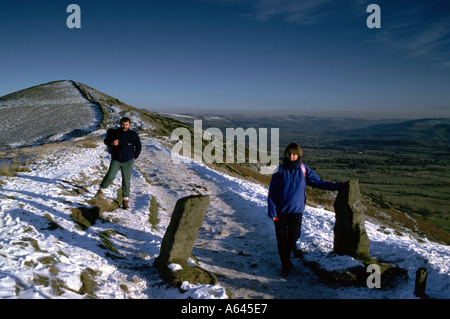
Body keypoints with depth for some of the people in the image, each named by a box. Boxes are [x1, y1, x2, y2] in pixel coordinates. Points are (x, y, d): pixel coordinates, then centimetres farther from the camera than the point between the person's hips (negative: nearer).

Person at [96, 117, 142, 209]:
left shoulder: (134, 134, -5)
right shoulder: (115, 132, -5)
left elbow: (138, 146, 7)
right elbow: (106, 140, 10)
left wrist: (134, 157, 5)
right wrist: (111, 143, -13)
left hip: (128, 162, 0)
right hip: (115, 160, 0)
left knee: (126, 180, 0)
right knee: (110, 175, -18)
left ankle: (125, 201, 9)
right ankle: (101, 190, 9)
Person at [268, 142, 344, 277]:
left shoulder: (304, 170, 0)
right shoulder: (280, 170, -5)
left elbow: (319, 182, 5)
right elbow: (272, 192, -4)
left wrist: (339, 185, -2)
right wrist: (272, 212, -7)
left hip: (296, 210, 1)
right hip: (281, 211, -1)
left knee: (293, 237, 4)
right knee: (282, 239, 5)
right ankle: (285, 265, 22)